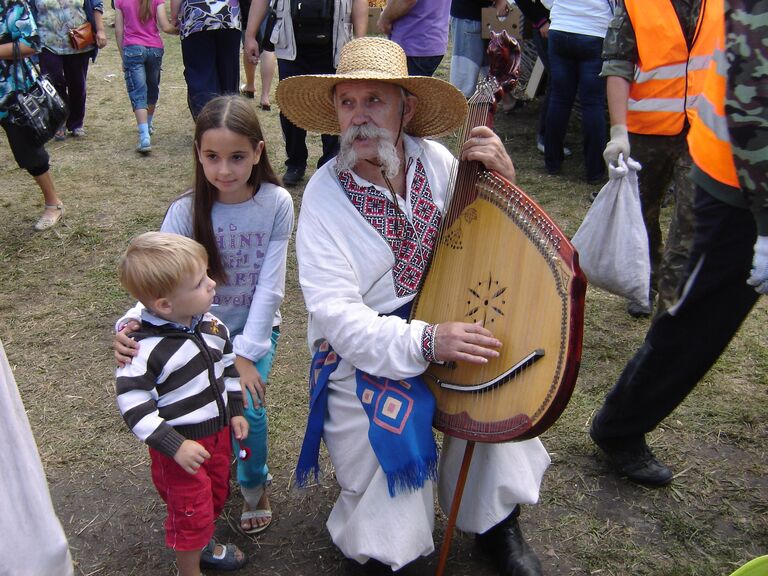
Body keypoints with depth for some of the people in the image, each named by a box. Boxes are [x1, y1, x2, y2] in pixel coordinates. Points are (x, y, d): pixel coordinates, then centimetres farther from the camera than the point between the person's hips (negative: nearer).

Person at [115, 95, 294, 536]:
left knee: (249, 406, -15)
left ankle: (254, 486, 18)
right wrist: (132, 323, -39)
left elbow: (269, 286, -15)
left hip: (257, 329, -1)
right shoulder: (186, 211, -15)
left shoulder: (276, 204, -16)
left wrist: (247, 354, -18)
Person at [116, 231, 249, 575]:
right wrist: (174, 446, -26)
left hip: (219, 432, 7)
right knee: (191, 511, 9)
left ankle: (203, 545, 52)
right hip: (180, 446, -7)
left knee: (216, 495, 25)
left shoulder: (210, 324, -7)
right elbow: (133, 404, -25)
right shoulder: (146, 349, -29)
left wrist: (235, 411, 10)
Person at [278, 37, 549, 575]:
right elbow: (334, 313, -21)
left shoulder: (436, 160, -5)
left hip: (444, 327, 3)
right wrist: (425, 341, -33)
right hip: (364, 354, -3)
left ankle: (497, 523, 0)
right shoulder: (325, 194, -14)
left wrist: (503, 183, -17)